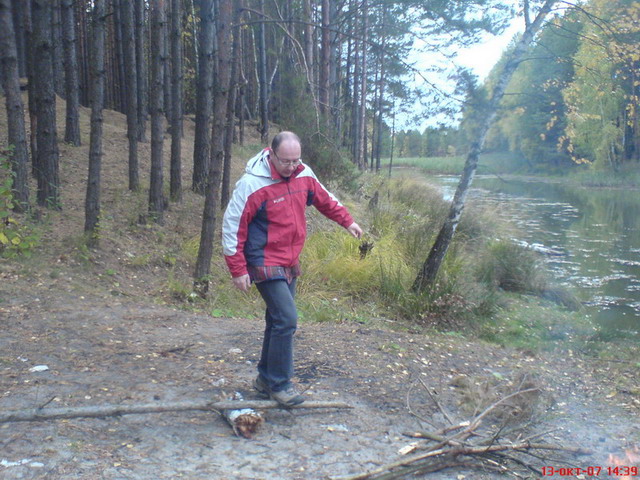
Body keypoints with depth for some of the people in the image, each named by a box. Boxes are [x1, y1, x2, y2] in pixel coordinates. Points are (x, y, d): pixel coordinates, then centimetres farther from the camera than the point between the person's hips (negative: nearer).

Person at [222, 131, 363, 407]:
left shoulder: (304, 175, -1)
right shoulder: (252, 184, -20)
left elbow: (324, 199, 20)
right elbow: (231, 226, -15)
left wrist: (347, 221, 26)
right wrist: (238, 270, -15)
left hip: (290, 262, 7)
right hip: (265, 264, -7)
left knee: (279, 320, 14)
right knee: (286, 320, -14)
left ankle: (265, 379, 28)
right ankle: (279, 384, 2)